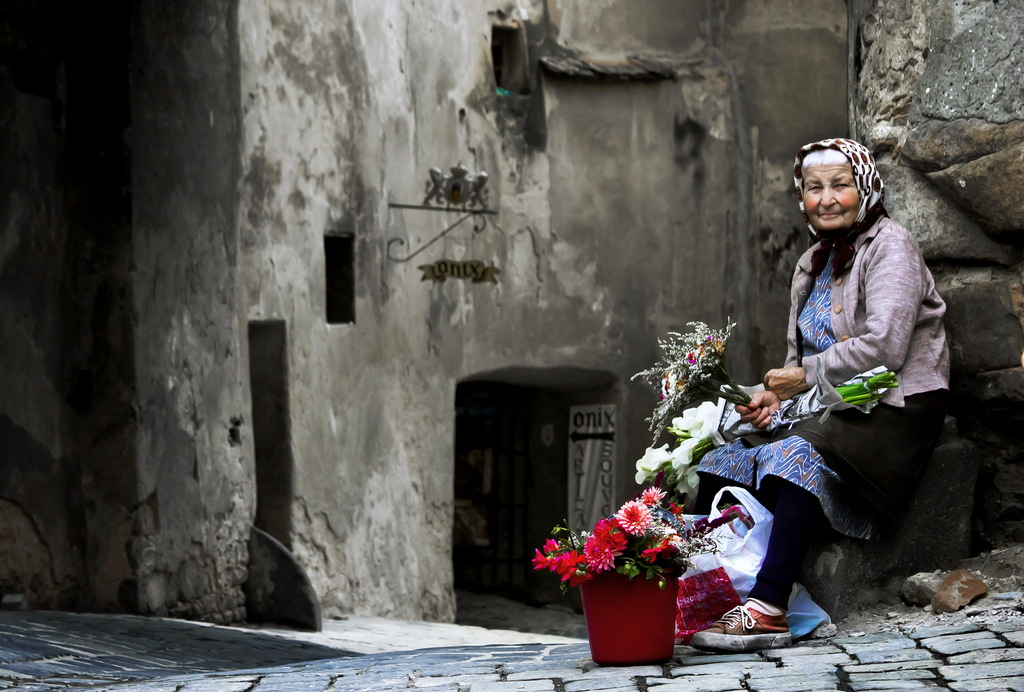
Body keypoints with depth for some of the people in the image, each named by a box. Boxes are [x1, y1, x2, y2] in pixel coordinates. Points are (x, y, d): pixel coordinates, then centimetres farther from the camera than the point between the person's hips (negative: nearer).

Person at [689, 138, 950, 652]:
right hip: (832, 410, 8)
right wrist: (776, 394, 1)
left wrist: (806, 377, -12)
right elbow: (803, 357, 23)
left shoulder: (889, 248, -6)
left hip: (895, 410, -8)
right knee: (727, 458, -13)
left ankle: (768, 610, -43)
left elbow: (884, 348, -19)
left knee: (798, 454, -34)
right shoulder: (814, 262, 19)